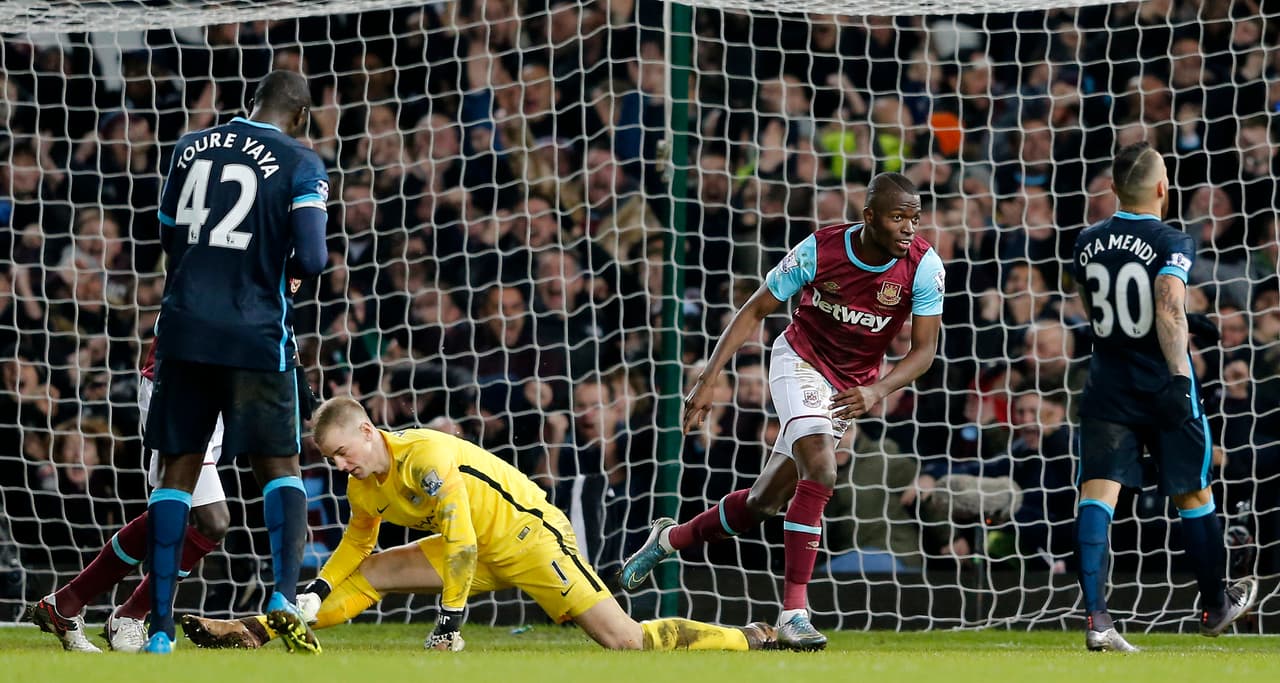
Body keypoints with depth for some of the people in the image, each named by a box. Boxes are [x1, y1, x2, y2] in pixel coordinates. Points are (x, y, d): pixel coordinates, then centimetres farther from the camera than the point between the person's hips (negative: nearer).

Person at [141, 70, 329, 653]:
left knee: (178, 470, 9)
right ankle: (284, 593, -11)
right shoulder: (300, 165, -4)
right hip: (255, 336, -3)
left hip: (184, 326, 3)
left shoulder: (190, 148, 9)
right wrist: (283, 266, 8)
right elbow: (311, 260, -14)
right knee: (280, 466, 11)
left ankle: (160, 626, 4)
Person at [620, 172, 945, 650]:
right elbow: (755, 311, -11)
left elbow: (924, 350, -16)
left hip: (851, 388, 3)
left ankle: (672, 538, 32)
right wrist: (709, 378, -18)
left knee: (766, 500, 5)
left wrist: (877, 391, -34)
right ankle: (793, 613, -26)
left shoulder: (924, 266, -19)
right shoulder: (819, 250, -22)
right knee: (819, 472, -28)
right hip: (801, 362, -3)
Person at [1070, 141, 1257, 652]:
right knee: (1192, 495, 13)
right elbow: (1170, 309, -26)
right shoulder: (1171, 244, -11)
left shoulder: (1087, 244, 7)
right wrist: (1179, 376, -28)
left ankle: (1095, 615, -22)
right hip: (1161, 382, -3)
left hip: (1107, 383, 3)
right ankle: (1215, 606, 30)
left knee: (1098, 491, -6)